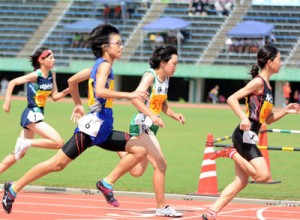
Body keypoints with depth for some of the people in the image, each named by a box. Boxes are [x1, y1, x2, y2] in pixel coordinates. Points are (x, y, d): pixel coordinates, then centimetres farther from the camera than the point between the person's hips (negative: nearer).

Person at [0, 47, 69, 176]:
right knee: (58, 143, -18)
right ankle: (26, 143, -9)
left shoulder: (52, 74, 7)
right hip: (32, 114, -9)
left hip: (37, 115, 9)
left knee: (20, 153, 15)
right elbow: (13, 82, -11)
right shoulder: (35, 75, -13)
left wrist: (68, 90, -4)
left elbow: (54, 96, 12)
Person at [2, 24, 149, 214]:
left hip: (103, 130, 9)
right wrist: (129, 95, -29)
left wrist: (78, 104, 30)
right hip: (92, 127, -9)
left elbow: (72, 81, 26)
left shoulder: (100, 66, 16)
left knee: (141, 150, -1)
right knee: (57, 164, -6)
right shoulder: (104, 65, -10)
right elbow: (99, 90, -29)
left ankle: (107, 183, -1)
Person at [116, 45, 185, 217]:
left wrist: (175, 115, 7)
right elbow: (135, 98, -29)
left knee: (137, 172, 11)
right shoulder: (150, 76, -15)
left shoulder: (166, 79, 11)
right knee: (161, 164, -12)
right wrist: (152, 116, -39)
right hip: (142, 125, -9)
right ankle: (162, 207, -5)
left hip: (151, 127, 9)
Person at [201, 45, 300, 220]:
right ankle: (232, 154, -6)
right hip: (245, 134, -10)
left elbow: (268, 119, 25)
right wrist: (244, 118, -28)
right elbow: (232, 99, -17)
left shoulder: (267, 86, 19)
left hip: (249, 137, 10)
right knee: (264, 175, -19)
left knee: (240, 182, 8)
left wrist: (286, 111, 12)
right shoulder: (258, 82, -8)